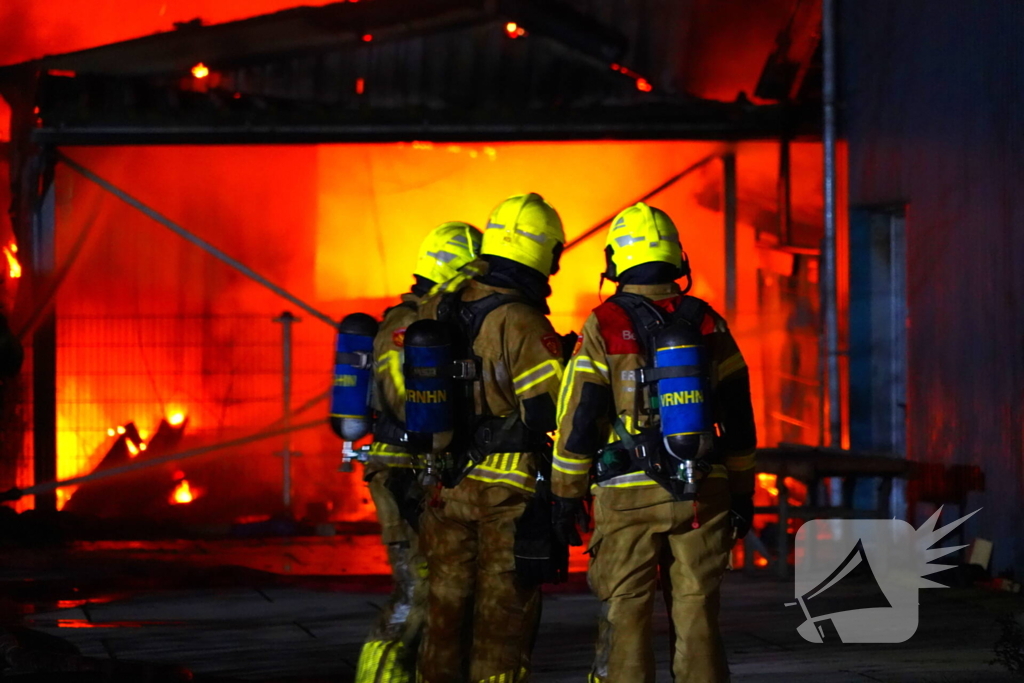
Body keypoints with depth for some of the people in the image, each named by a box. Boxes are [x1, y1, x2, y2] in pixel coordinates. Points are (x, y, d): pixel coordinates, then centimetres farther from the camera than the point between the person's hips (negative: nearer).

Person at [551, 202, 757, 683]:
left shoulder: (604, 327, -5)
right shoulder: (707, 324, 5)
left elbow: (579, 417, -5)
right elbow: (737, 419, 9)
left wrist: (566, 497, 2)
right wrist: (742, 493, 17)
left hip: (629, 496, -3)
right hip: (701, 494, 3)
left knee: (626, 618, 3)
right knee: (697, 615, 8)